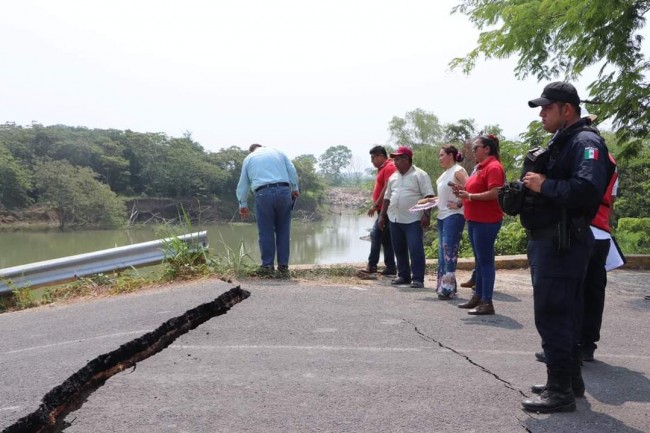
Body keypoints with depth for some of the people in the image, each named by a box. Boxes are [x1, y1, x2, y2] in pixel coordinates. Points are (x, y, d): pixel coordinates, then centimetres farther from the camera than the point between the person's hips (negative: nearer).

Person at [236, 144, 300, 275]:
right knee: (283, 230, 7)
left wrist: (243, 204, 27)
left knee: (266, 231, 5)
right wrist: (294, 189, 16)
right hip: (284, 191, 1)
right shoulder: (277, 152, 23)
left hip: (263, 194, -1)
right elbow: (292, 171, 12)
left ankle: (268, 265, 6)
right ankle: (283, 265, 9)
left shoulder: (248, 159, 21)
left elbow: (243, 184, 21)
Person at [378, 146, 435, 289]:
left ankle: (417, 279, -1)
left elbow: (428, 196, -11)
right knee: (399, 250, 12)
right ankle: (403, 276, 23)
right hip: (394, 219, 7)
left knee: (416, 250, -7)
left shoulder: (420, 175, -6)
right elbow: (387, 197, 19)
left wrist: (426, 214, -20)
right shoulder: (393, 177, 14)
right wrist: (382, 215, 16)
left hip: (413, 220, -7)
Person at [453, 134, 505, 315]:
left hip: (486, 221, -10)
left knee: (486, 261, -5)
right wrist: (464, 191, 8)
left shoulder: (493, 167, -13)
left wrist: (470, 196, -18)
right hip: (474, 220, 10)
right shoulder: (480, 166, 15)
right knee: (479, 260, 15)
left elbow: (495, 193, -23)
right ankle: (478, 297, 25)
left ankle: (487, 303, 1)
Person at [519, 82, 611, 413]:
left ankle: (560, 391, 3)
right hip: (547, 240, 10)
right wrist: (530, 186, 6)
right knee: (563, 313, 17)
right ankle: (570, 378, 30)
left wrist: (544, 186, -20)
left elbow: (587, 189, -29)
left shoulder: (585, 142, -13)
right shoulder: (560, 142, 19)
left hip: (562, 243, -10)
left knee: (552, 315, -7)